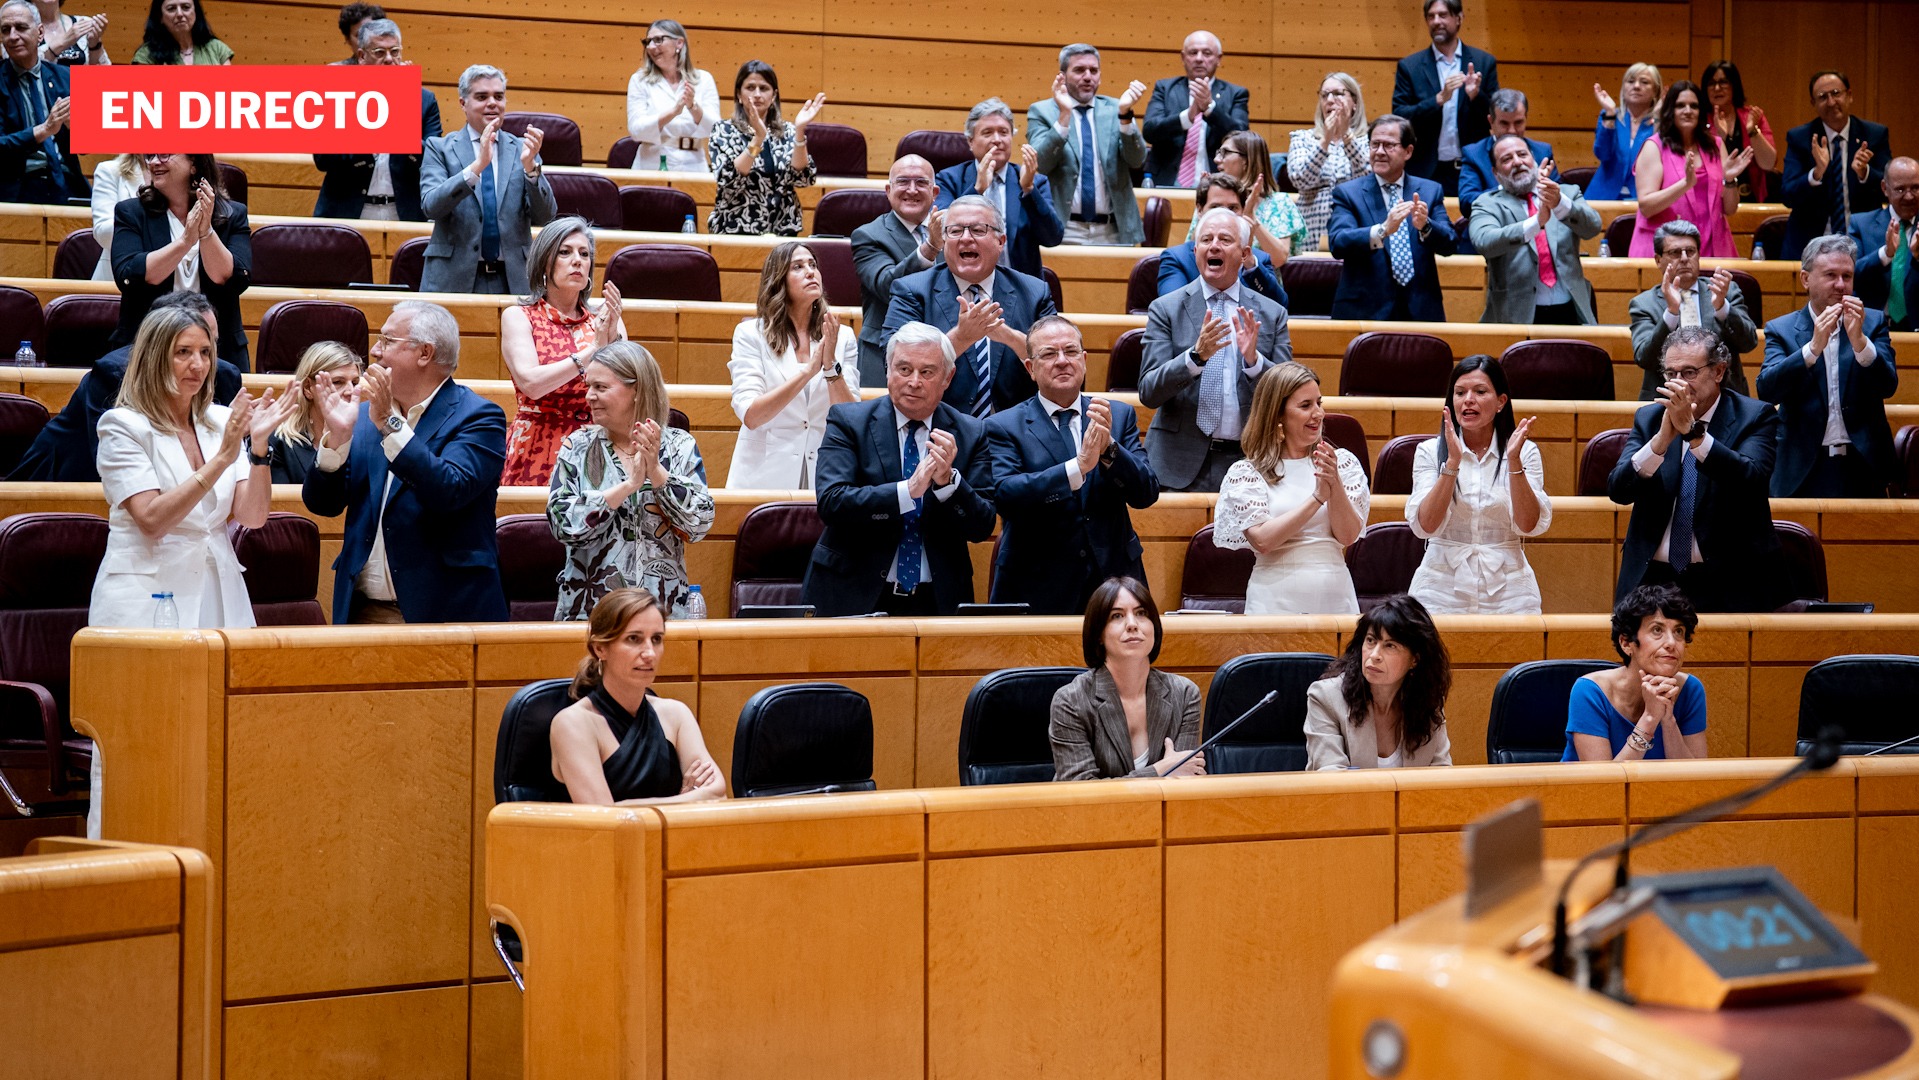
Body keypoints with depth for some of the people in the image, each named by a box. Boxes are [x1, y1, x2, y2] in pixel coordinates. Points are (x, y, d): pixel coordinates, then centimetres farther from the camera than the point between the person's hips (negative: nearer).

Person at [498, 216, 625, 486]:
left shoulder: (603, 321, 11)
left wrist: (613, 339, -14)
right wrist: (592, 351, -15)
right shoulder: (518, 317, 4)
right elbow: (531, 383, -12)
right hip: (536, 452, -2)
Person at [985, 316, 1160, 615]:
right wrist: (1078, 466, -28)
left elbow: (1146, 494, -2)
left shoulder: (1120, 416, 7)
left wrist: (1109, 448, -20)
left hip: (1113, 580, 3)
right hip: (1039, 590, -3)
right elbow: (1004, 496, -18)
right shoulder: (1004, 427, -2)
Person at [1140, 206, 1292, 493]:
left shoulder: (1272, 315, 8)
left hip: (1248, 466, 1)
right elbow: (1148, 393, -6)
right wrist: (1196, 355, -22)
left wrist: (1253, 359, -16)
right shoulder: (1166, 309, 3)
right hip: (1182, 467, -1)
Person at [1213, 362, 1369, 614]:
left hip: (1335, 597, 2)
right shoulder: (1247, 472, 1)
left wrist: (1335, 484, -16)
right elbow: (1262, 540, -11)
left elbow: (1347, 536, -1)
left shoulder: (1343, 462, 7)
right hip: (1276, 601, -2)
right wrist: (1318, 497, -15)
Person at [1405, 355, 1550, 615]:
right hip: (1442, 587, 0)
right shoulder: (1430, 452, 2)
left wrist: (1514, 461, -16)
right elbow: (1425, 526, -10)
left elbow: (1530, 525, -7)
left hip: (1506, 591, 0)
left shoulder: (1525, 452, 4)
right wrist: (1453, 462, -18)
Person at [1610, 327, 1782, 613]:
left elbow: (1751, 480, -16)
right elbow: (1618, 490, -2)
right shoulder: (1649, 418, 11)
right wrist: (1662, 439, -17)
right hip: (1652, 579, 3)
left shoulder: (1755, 417, 2)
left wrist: (1693, 431, -24)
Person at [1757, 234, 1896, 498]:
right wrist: (1814, 346, -24)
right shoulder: (1781, 329, 2)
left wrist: (1858, 340, -20)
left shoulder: (1873, 322, 6)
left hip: (1863, 469, 1)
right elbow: (1767, 390, -13)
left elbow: (1888, 387, -5)